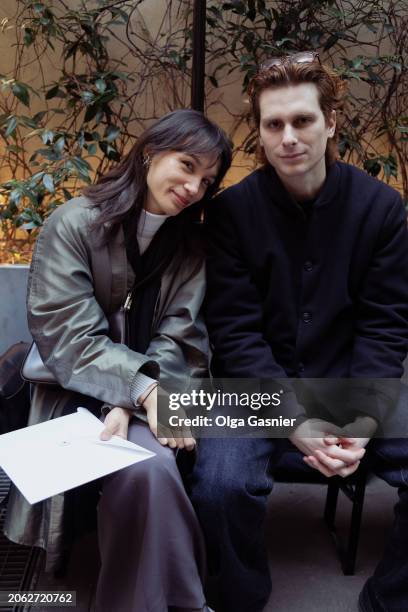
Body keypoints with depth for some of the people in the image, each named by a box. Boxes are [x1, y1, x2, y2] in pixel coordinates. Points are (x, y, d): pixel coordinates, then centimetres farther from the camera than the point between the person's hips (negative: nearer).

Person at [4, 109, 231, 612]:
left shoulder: (191, 245, 5)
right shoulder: (72, 225, -8)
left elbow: (177, 341, -4)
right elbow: (68, 339, -15)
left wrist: (129, 405, -22)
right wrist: (145, 392, -28)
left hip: (152, 393, 3)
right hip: (76, 389, -2)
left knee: (147, 467, -29)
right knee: (148, 467, -30)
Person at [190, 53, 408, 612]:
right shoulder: (233, 210, -6)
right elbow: (235, 331, -10)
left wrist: (363, 424, -17)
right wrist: (295, 421, -20)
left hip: (354, 382, 2)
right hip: (260, 386, -2)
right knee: (222, 482, -27)